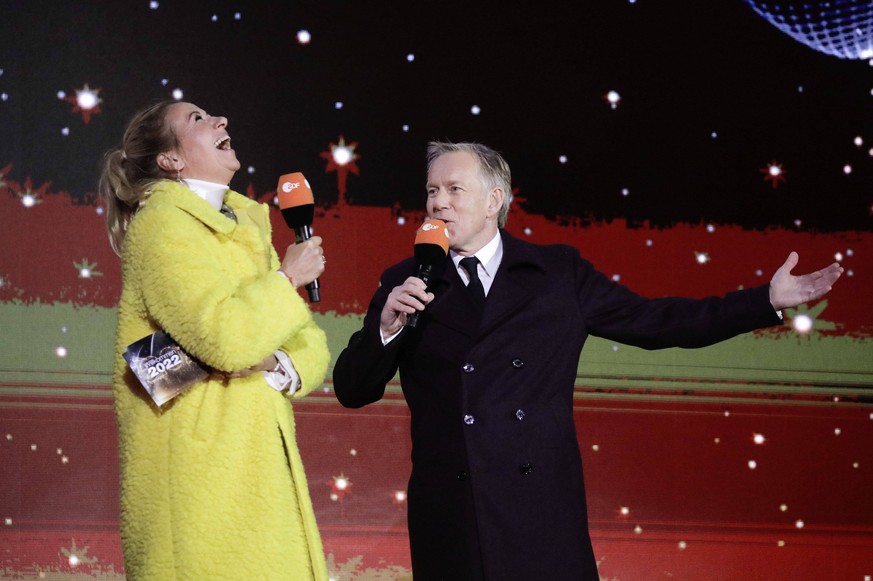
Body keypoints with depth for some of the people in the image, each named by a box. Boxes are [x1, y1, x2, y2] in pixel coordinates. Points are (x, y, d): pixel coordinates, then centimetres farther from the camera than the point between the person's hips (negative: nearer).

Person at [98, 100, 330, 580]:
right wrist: (287, 277, -8)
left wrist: (280, 364, -8)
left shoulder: (245, 226, 18)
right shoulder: (161, 223, -7)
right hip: (198, 465, -7)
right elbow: (222, 336, -22)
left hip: (258, 464, 8)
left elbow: (311, 344, 14)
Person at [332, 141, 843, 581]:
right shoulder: (406, 286, 7)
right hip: (448, 515, 0)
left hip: (543, 512, 0)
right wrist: (386, 325, -13)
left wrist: (768, 300, 8)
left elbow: (651, 321, 10)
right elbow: (353, 391, 6)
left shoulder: (560, 272, 7)